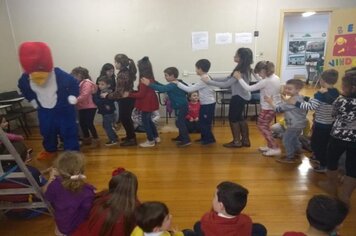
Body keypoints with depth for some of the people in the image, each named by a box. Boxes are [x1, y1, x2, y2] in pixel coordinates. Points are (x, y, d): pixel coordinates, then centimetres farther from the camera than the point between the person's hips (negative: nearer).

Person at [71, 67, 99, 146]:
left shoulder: (87, 83, -14)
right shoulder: (79, 83, 15)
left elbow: (84, 96, -24)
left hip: (89, 107, -9)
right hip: (82, 108, 9)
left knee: (89, 124, -6)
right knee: (82, 124, 12)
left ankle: (95, 139, 6)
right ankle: (87, 139, 24)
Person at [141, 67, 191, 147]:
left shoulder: (173, 85, -22)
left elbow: (162, 89, -35)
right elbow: (164, 87, 19)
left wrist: (149, 84, -36)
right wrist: (155, 82, 11)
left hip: (181, 107, -11)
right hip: (181, 106, 11)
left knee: (179, 123, -6)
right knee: (180, 122, 21)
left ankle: (186, 140, -2)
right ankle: (181, 137, 35)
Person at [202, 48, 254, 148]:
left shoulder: (240, 72, -25)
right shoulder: (244, 69, 6)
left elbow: (226, 84, -26)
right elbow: (228, 79, 8)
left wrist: (209, 82, -22)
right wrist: (213, 79, 2)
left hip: (239, 97, -10)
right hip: (242, 96, 10)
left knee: (233, 119, 4)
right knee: (240, 118, 19)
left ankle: (237, 141, 18)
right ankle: (245, 140, 29)